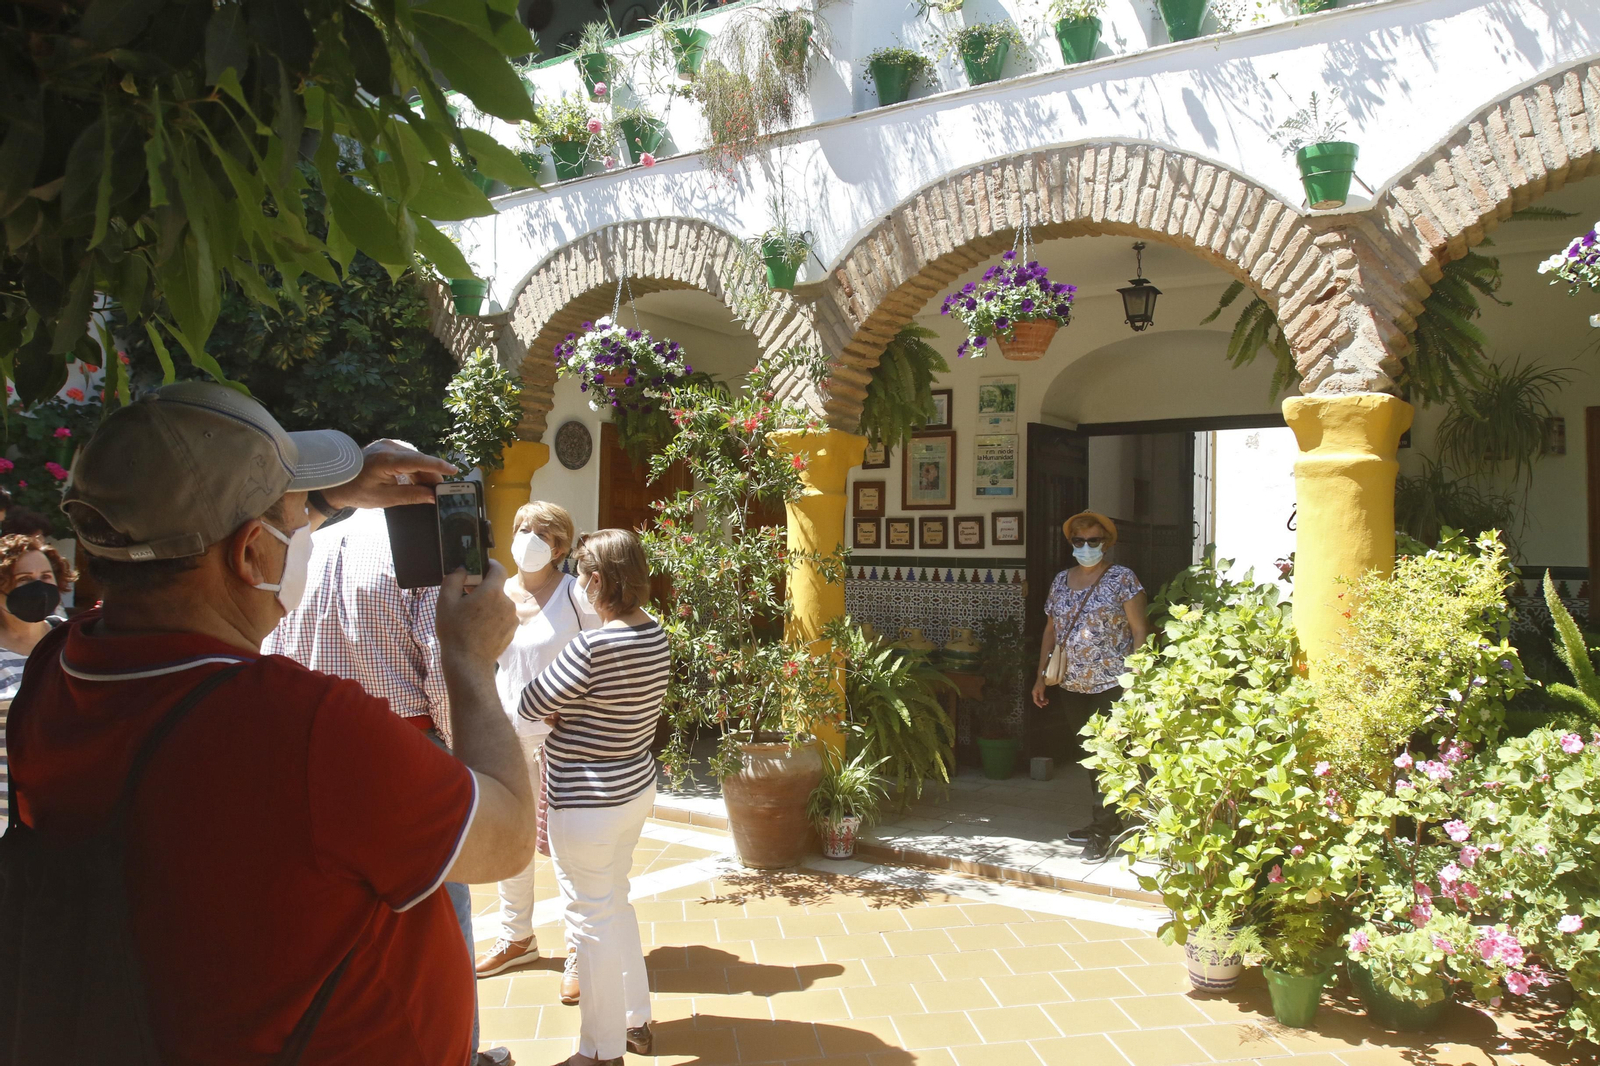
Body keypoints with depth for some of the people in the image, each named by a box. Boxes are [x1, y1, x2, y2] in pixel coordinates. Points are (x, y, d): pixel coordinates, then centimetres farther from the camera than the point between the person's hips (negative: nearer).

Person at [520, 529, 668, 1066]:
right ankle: (636, 1020, 39)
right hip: (636, 786, 9)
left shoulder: (593, 646, -27)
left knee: (592, 921, 7)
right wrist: (569, 712, -5)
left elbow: (531, 705, -17)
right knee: (616, 903, 25)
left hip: (588, 803, -9)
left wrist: (556, 712, 2)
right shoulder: (655, 634, -1)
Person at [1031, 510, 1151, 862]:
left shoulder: (1122, 579, -5)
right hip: (1072, 685, 6)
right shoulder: (1060, 581, 11)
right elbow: (1051, 630, 16)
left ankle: (1101, 832, 0)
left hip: (1111, 684, -5)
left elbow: (1140, 632, -7)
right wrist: (1041, 675, 12)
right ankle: (1104, 820, 24)